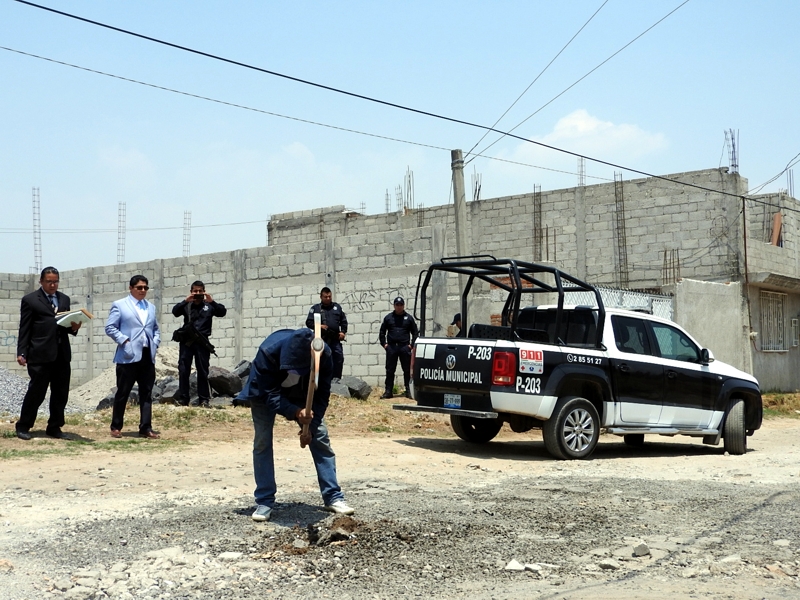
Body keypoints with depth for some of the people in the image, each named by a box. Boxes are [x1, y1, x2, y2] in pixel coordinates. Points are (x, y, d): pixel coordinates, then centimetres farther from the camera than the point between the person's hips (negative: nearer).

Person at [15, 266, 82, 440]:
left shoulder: (64, 299, 16)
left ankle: (54, 427, 17)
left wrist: (74, 327, -2)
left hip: (62, 354, 5)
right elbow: (24, 329, -2)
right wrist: (21, 353, -8)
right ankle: (23, 427, 14)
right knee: (36, 392, 0)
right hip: (40, 354, -5)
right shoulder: (30, 300, 1)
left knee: (61, 393, 7)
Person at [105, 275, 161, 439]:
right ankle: (116, 427, 14)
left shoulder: (151, 307, 19)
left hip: (148, 356, 5)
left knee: (146, 393, 5)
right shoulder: (119, 305, 2)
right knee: (123, 393, 2)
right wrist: (124, 341, -13)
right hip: (128, 356, -5)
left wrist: (155, 343, 5)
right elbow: (110, 328, -4)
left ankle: (146, 428, 8)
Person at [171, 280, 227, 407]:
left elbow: (223, 312, -3)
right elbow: (175, 311, -5)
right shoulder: (186, 305, 11)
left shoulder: (209, 306, 9)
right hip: (186, 341, 1)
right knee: (183, 371, -2)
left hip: (202, 342, -1)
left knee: (203, 371, 2)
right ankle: (183, 399, 1)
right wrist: (185, 301, -19)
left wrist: (211, 302, -18)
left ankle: (204, 399, 4)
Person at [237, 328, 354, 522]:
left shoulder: (323, 354, -33)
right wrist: (294, 412, -50)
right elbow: (269, 394, -35)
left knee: (321, 437, -4)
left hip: (303, 392, 2)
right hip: (266, 392, -2)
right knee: (262, 441, -11)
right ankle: (264, 502, -1)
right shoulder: (269, 351, -41)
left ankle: (333, 497, 4)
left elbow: (322, 394, -20)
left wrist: (310, 426, -23)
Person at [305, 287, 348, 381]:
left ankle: (336, 378, 8)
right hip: (321, 339, -3)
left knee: (339, 357, -1)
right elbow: (309, 322, 1)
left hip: (335, 339, 3)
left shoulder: (337, 307, 15)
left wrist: (343, 332, 3)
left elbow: (344, 321, 18)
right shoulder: (315, 308, 6)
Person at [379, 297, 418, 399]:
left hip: (405, 347, -1)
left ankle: (408, 391, 8)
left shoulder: (409, 318, 7)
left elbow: (415, 332, 10)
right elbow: (382, 332, 14)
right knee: (390, 370, 2)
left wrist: (411, 345, 0)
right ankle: (388, 391, 7)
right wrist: (384, 344, 4)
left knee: (407, 370, 1)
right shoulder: (388, 317, 9)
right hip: (391, 347, 1)